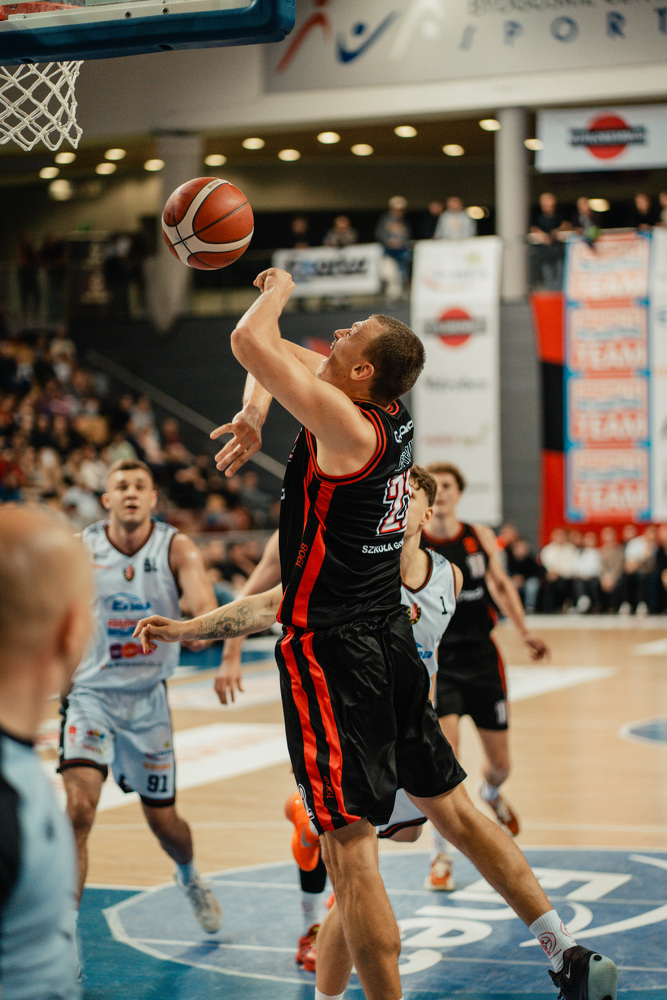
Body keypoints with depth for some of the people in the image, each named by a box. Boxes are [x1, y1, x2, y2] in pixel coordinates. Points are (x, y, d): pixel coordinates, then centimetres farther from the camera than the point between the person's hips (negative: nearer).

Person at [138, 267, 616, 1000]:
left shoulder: (347, 425, -18)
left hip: (331, 649, -9)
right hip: (390, 638, 9)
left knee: (349, 845, -8)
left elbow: (249, 342, -21)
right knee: (450, 808, 19)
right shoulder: (389, 412, 6)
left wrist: (278, 291, -2)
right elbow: (278, 351, 20)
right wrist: (254, 412, 4)